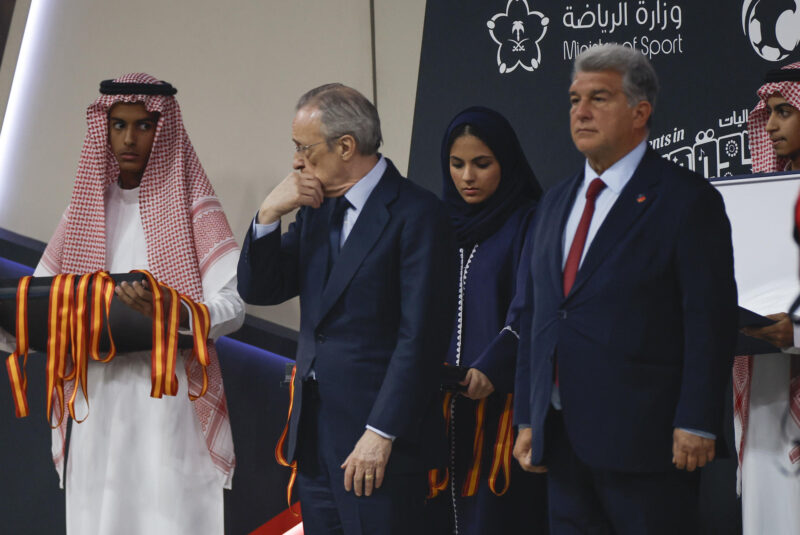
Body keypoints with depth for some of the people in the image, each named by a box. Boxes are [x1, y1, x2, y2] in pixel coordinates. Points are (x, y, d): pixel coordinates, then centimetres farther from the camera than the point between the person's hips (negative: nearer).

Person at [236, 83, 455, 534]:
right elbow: (258, 290, 12)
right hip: (315, 437, 7)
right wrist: (269, 214, -3)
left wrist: (381, 434, -19)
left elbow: (420, 336, -16)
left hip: (379, 445, -7)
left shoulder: (416, 213, -11)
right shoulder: (315, 211, 14)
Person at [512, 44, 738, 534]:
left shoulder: (686, 199, -4)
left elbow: (711, 322, -10)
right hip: (564, 438, 7)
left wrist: (696, 425, -15)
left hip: (645, 439, -7)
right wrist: (528, 419, 14)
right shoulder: (557, 203, 18)